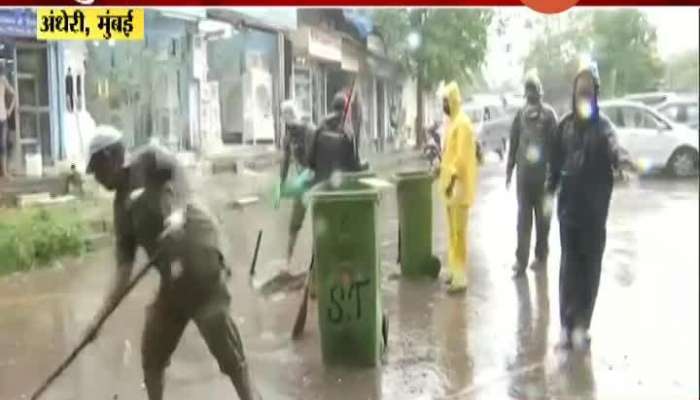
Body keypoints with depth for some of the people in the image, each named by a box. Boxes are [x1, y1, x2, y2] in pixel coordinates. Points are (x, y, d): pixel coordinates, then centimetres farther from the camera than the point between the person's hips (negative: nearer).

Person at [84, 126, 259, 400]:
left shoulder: (148, 160, 0)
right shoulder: (122, 207, 17)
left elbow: (175, 171, -22)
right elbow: (124, 267, 13)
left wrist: (178, 213, -40)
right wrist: (102, 314, 8)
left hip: (200, 263, -8)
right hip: (172, 280, 8)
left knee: (228, 354, -8)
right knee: (150, 357, 15)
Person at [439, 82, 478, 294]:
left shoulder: (462, 123, -16)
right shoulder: (451, 122, 15)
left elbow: (462, 156, -23)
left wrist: (453, 180, -25)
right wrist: (441, 169, 18)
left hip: (459, 184, -10)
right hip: (449, 182, 10)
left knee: (459, 231, -8)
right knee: (452, 230, 15)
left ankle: (461, 278, -5)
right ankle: (455, 270, 24)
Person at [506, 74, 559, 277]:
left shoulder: (548, 113, -3)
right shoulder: (520, 113, 7)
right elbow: (513, 143, 10)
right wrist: (509, 170, 7)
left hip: (543, 173, -3)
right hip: (524, 173, 3)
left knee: (542, 216, 8)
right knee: (523, 217, 3)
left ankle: (541, 256, 19)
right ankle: (521, 258, 5)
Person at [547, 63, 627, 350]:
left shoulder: (602, 125, -9)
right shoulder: (565, 125, 3)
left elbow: (613, 149, -29)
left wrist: (621, 160, -50)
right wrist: (550, 189, 7)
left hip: (595, 207, -3)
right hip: (569, 203, 3)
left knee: (591, 264, 6)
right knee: (569, 263, 6)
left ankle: (582, 324, 17)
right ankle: (567, 324, 12)